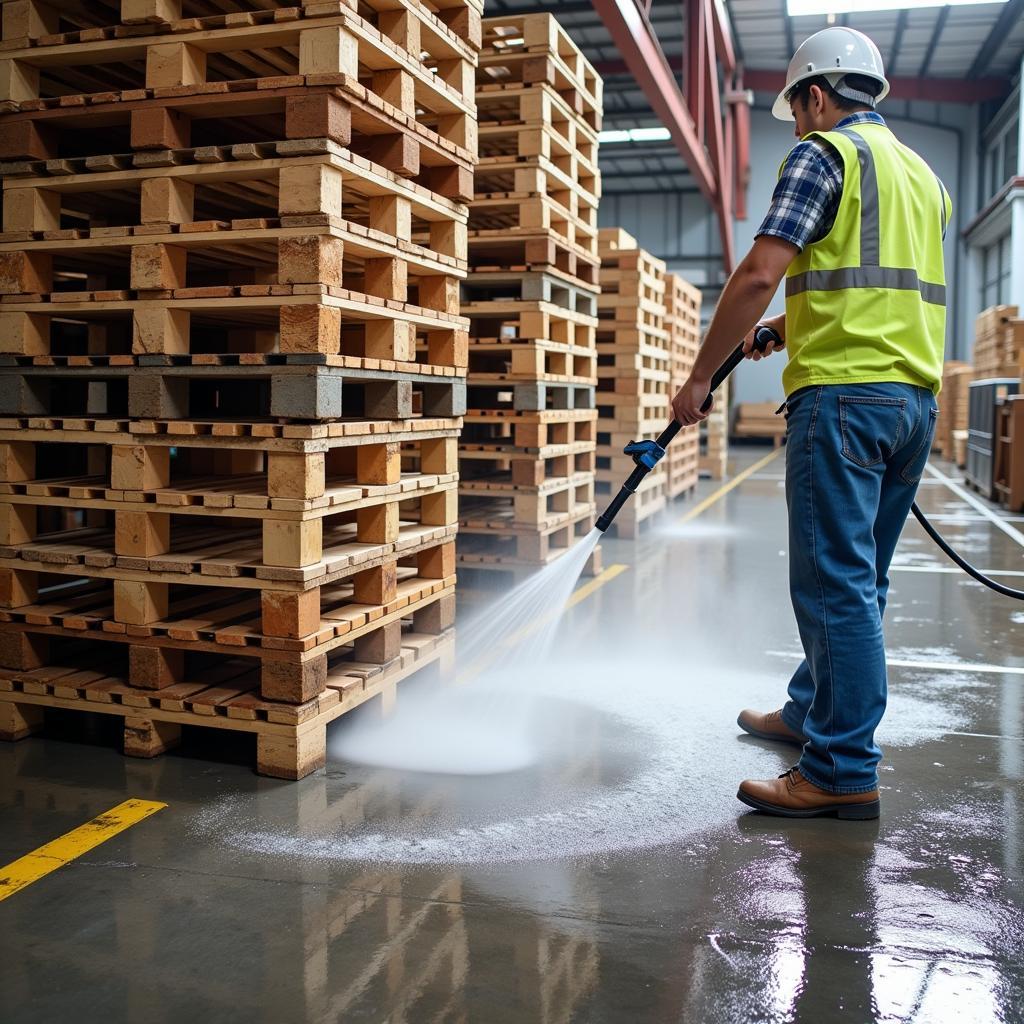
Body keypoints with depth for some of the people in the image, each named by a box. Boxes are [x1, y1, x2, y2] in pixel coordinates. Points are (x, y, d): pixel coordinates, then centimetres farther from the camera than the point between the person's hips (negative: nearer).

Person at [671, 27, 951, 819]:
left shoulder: (825, 154, -3)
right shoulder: (925, 175, 23)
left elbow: (760, 274, -14)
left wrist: (700, 376, -7)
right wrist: (798, 324, 30)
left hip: (845, 394, -9)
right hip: (918, 397, 9)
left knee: (837, 581, -8)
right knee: (858, 577, 15)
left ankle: (844, 771, -5)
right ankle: (810, 712, 29)